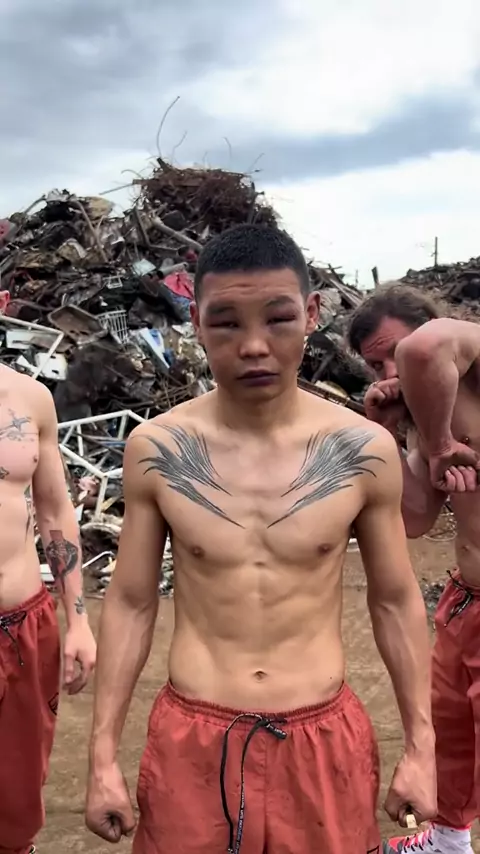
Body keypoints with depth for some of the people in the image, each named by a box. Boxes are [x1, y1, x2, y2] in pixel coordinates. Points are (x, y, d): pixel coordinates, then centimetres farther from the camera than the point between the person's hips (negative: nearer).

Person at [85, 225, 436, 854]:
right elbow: (130, 603, -1)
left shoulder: (364, 450, -9)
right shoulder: (155, 450, -9)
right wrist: (104, 756, 0)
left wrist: (421, 745, 4)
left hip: (325, 741, 1)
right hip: (192, 742, 0)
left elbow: (396, 602, 1)